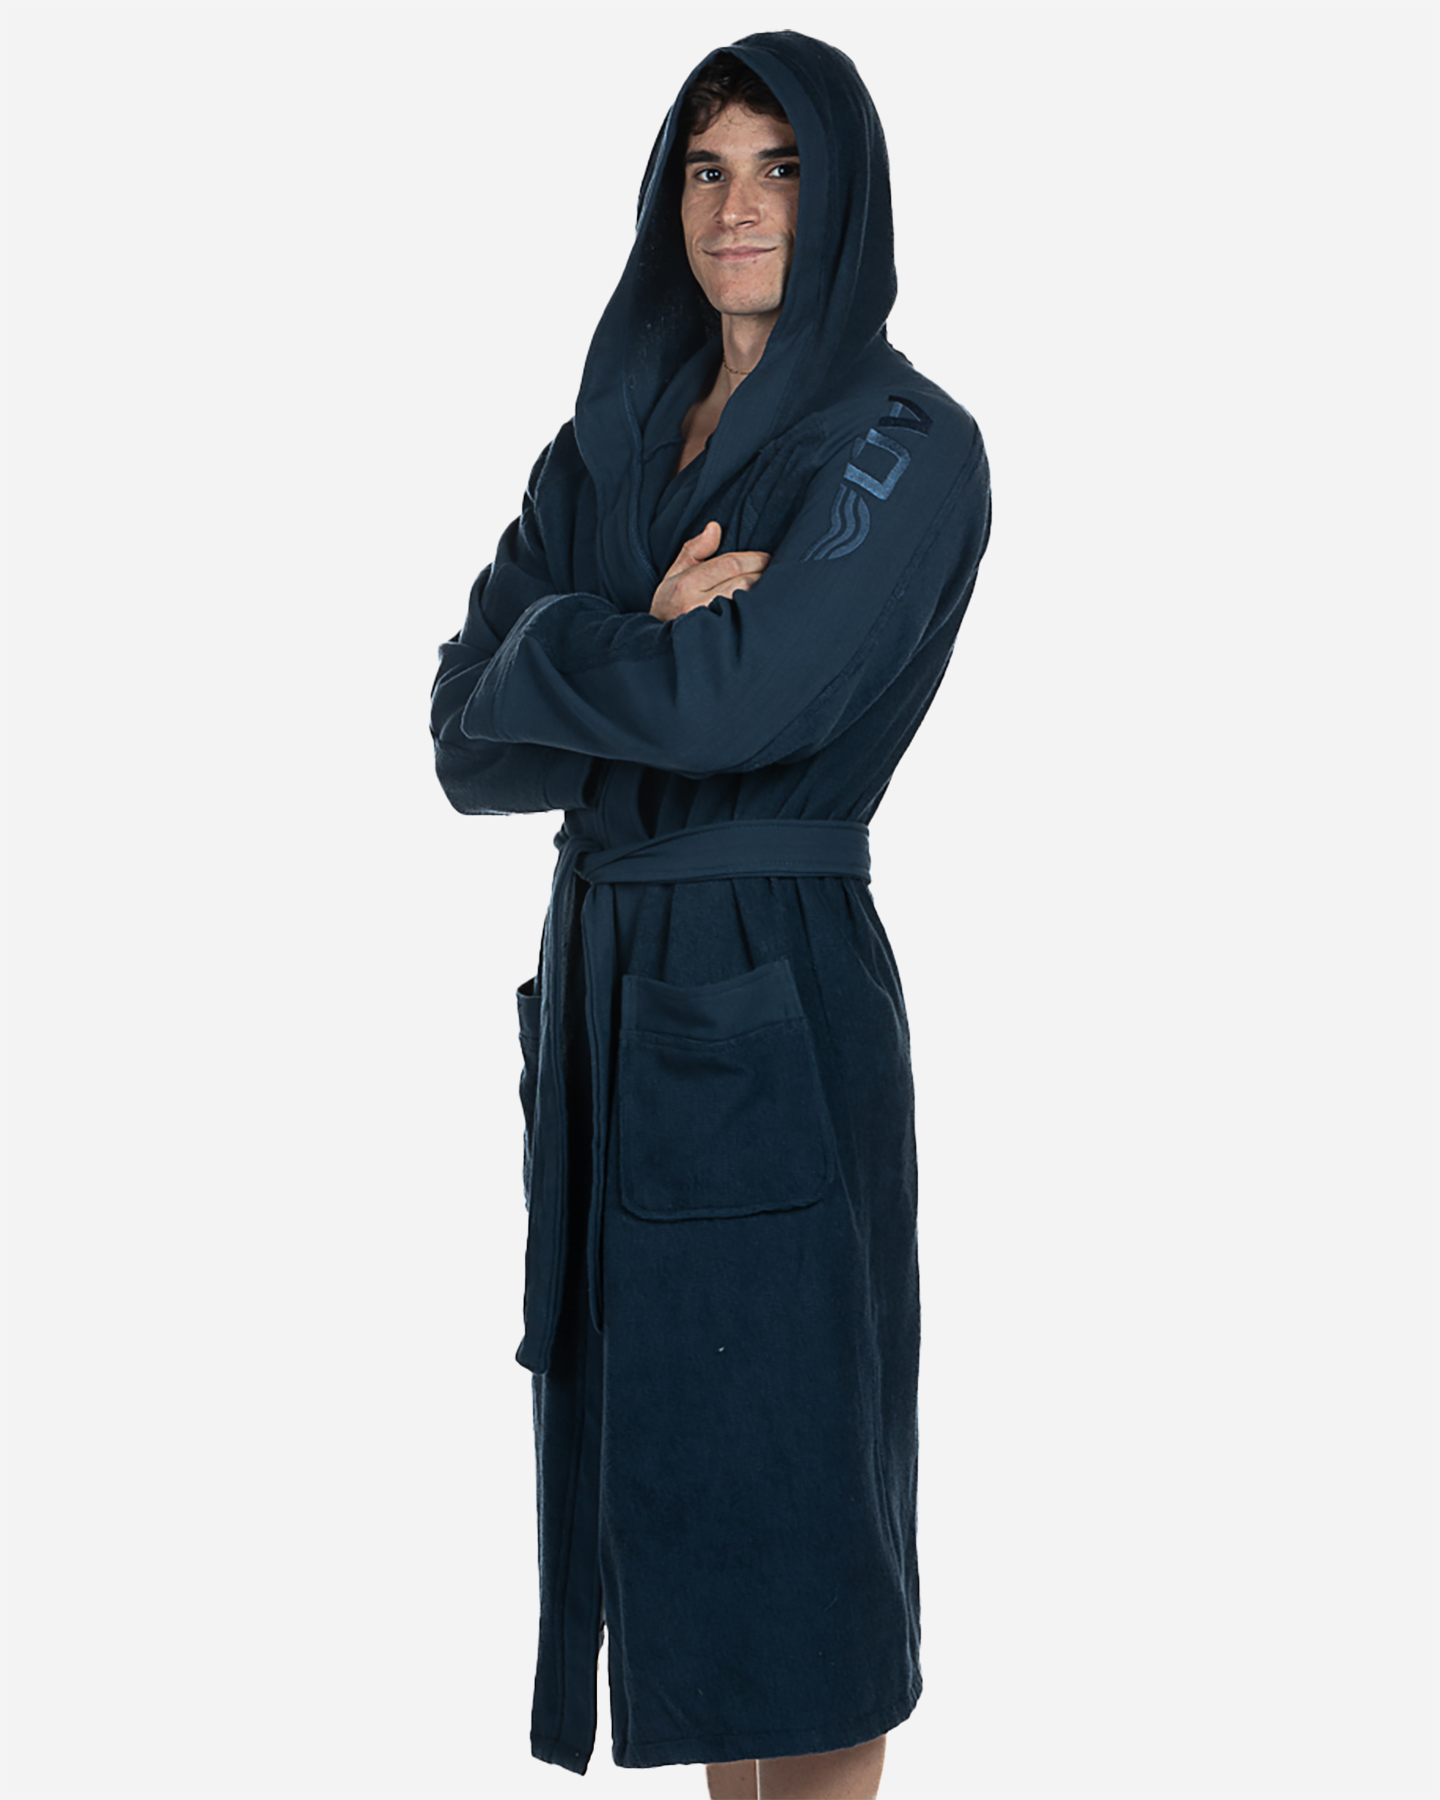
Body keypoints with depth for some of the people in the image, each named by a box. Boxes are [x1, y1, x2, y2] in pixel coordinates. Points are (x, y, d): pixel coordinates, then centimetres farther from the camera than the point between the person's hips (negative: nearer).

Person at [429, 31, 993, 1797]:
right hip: (599, 987, 7)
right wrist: (648, 660, -14)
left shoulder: (907, 446, -7)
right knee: (652, 1466, 11)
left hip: (773, 1004, -6)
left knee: (776, 1488, 1)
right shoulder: (608, 445, 12)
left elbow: (748, 700, -21)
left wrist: (547, 652, -6)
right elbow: (469, 741, 3)